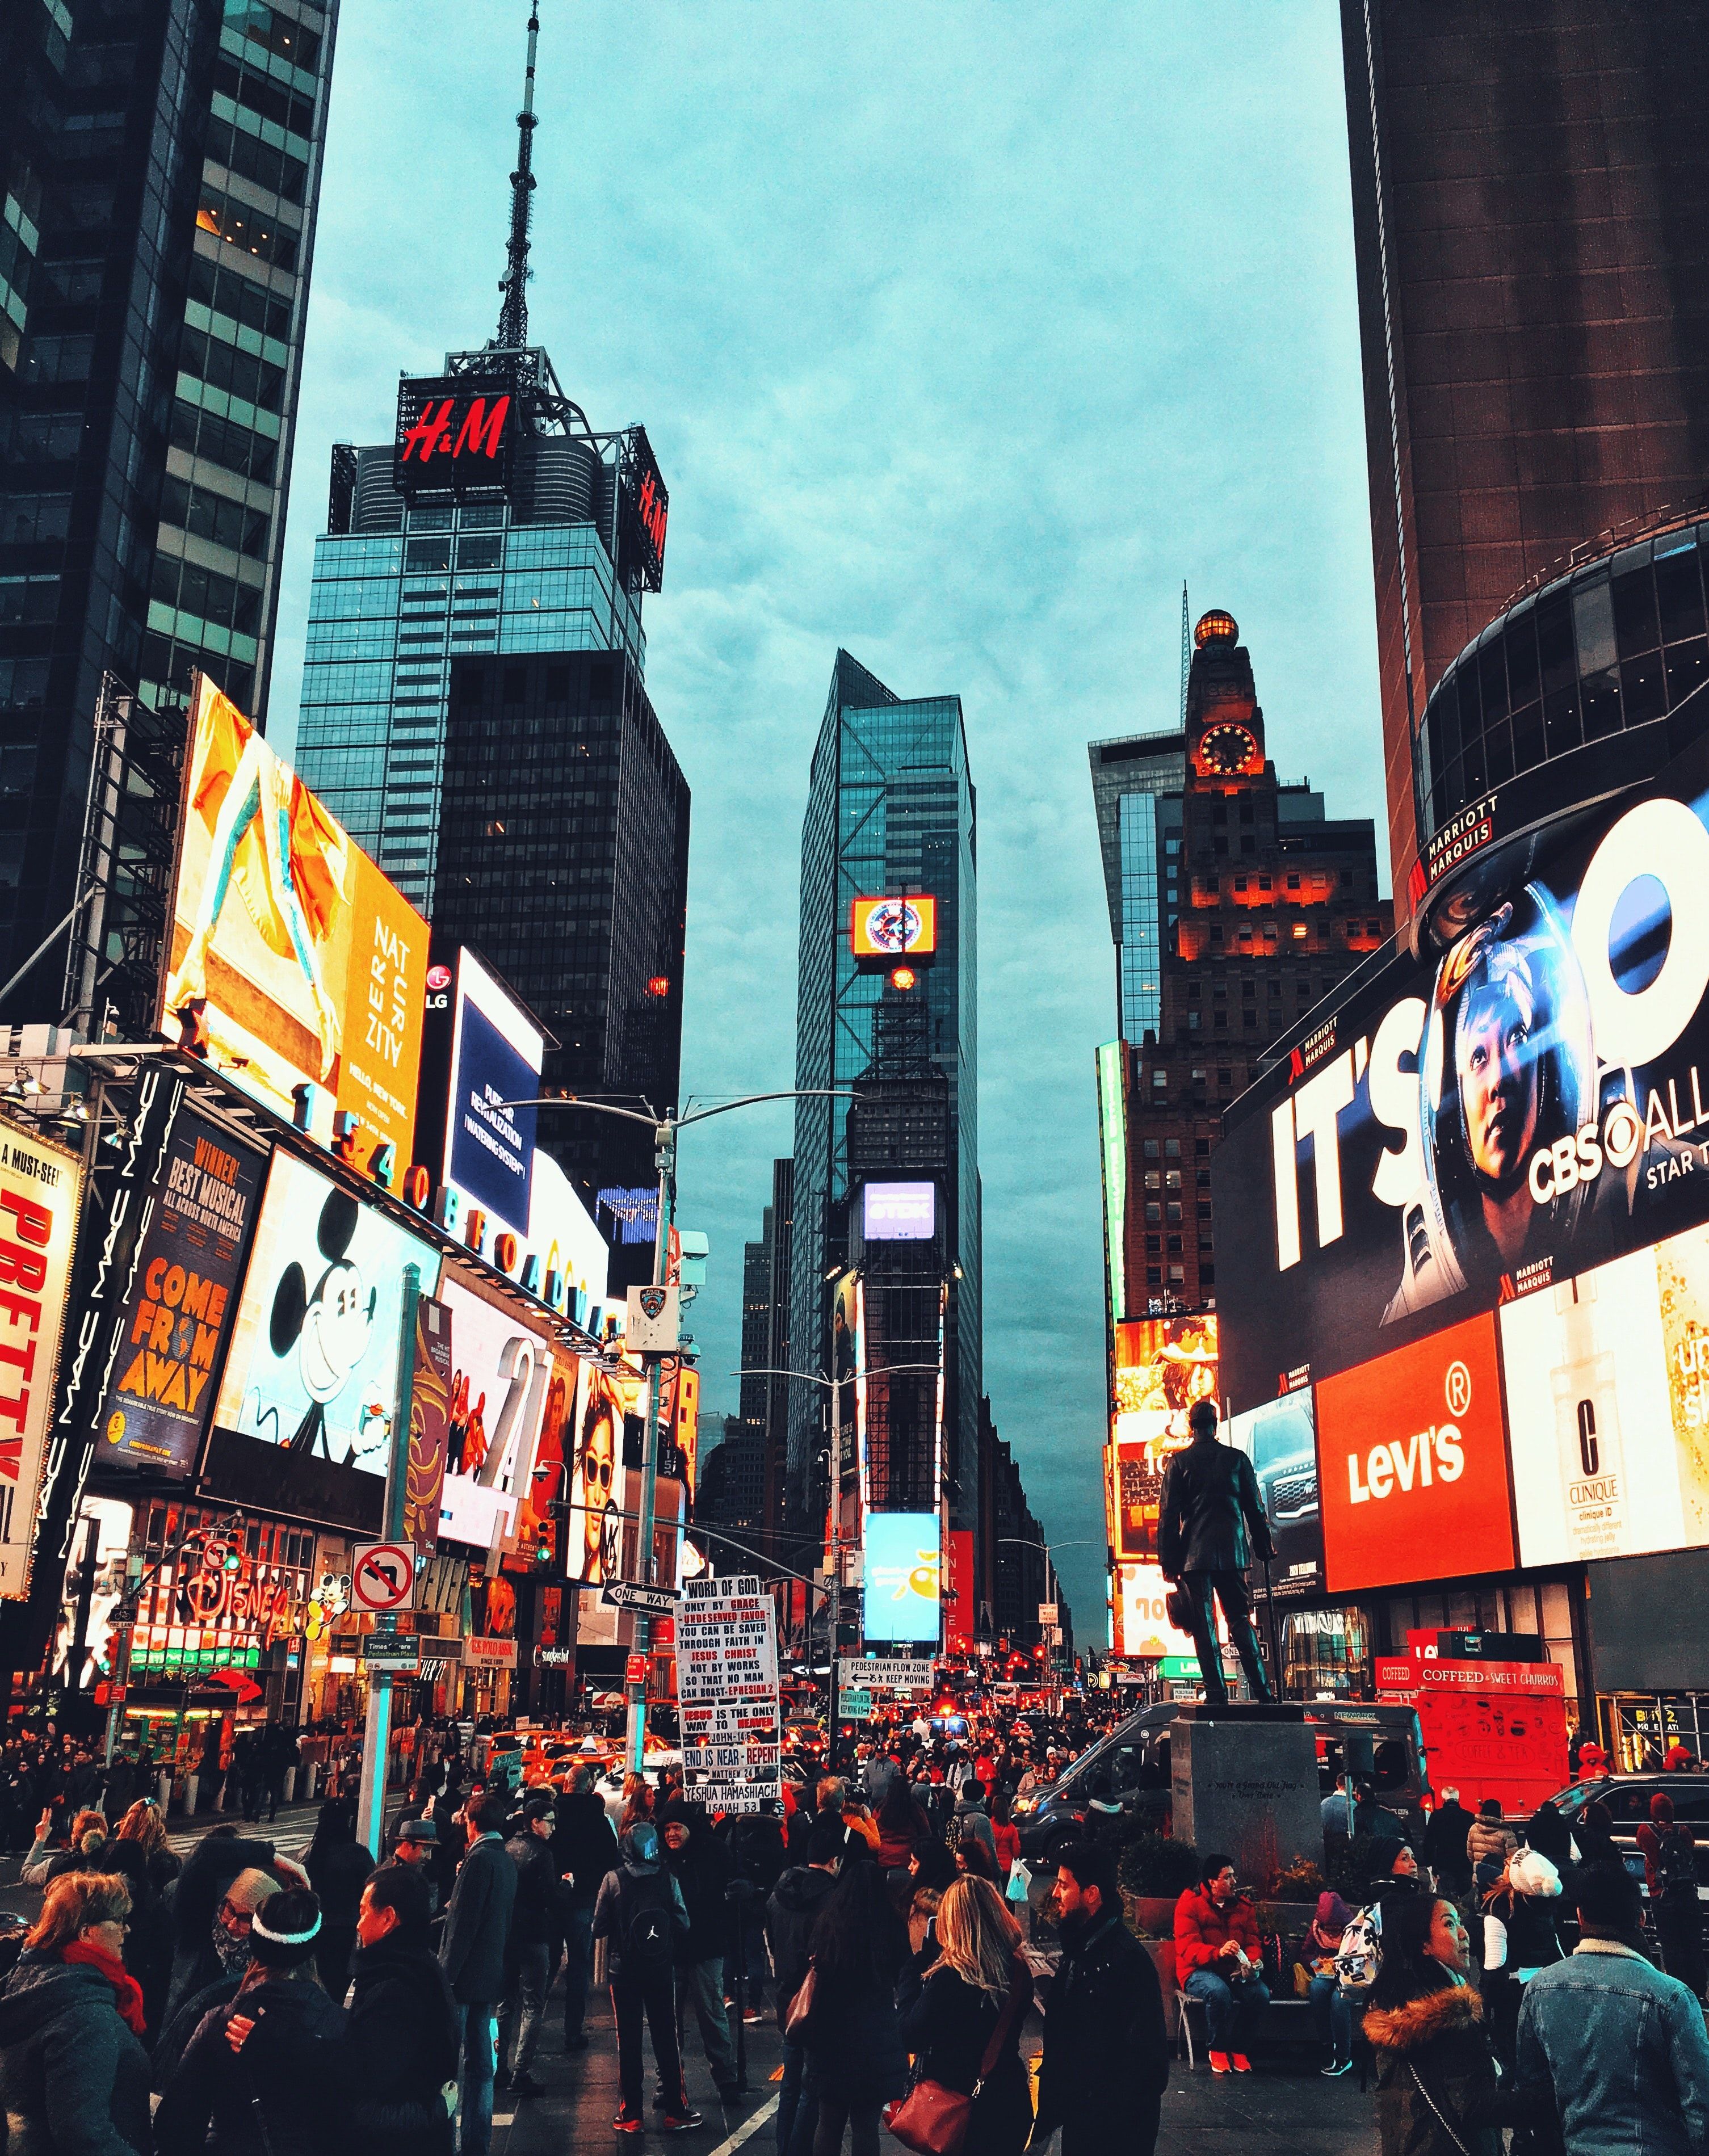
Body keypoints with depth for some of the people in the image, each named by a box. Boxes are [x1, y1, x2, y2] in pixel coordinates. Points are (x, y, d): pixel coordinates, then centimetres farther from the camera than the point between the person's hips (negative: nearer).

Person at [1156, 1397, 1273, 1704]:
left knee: (1203, 1624, 0)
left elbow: (1168, 1514, -2)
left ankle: (1216, 1692, -5)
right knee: (1240, 1619, 9)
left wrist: (1168, 1560, 1)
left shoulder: (1179, 1461, 0)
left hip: (1194, 1554, -2)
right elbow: (1255, 1509, 11)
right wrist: (1264, 1549, 20)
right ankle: (1261, 1689, 3)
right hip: (1233, 1552, 3)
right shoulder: (1237, 1458, 6)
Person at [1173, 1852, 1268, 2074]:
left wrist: (1252, 1962, -17)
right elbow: (1188, 1948, -16)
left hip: (1236, 1972, 5)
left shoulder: (1243, 1905, 11)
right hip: (1198, 1971, -5)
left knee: (1261, 1993, -25)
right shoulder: (1190, 1904, -6)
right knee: (1219, 1991, -37)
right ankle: (1218, 2050, -11)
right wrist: (1218, 1953, -35)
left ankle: (1239, 2049, -4)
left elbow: (1253, 1942, 9)